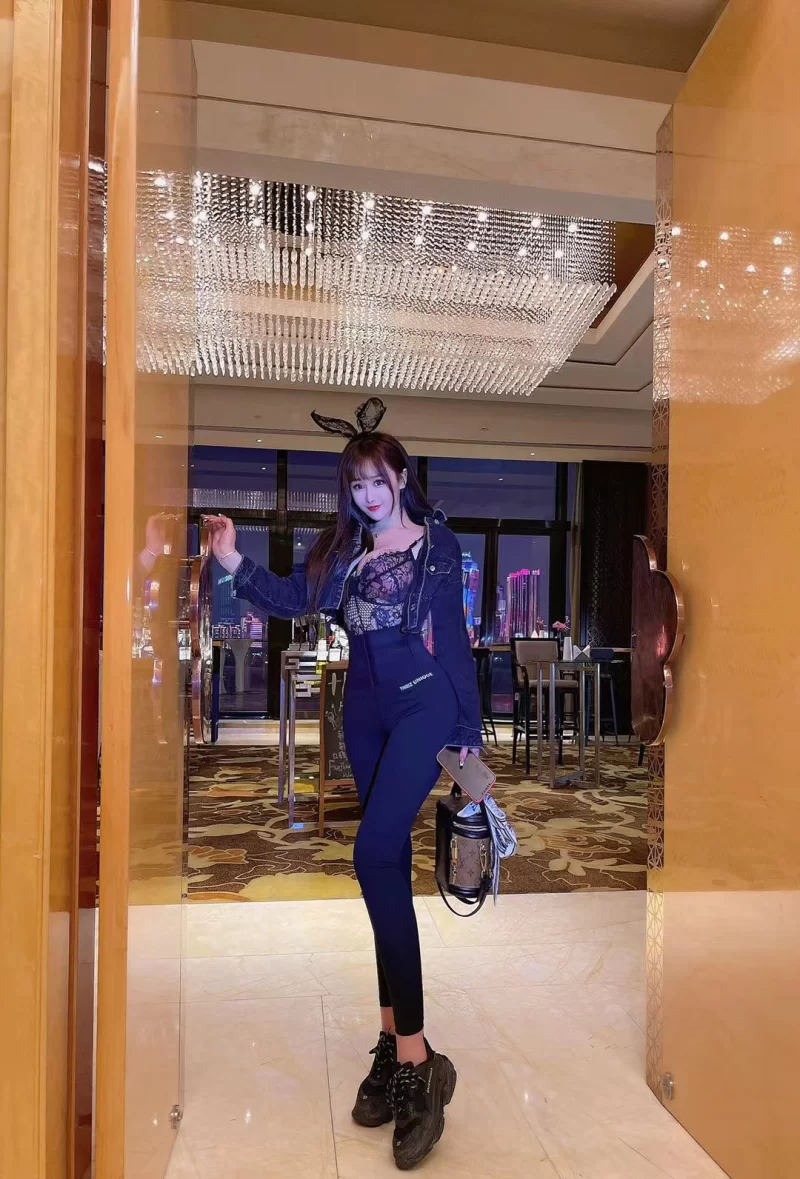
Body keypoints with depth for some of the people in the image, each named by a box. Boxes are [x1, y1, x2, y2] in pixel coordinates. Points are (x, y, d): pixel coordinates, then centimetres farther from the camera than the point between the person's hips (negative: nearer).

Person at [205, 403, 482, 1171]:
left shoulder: (436, 544, 1)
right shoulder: (342, 546, 12)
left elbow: (454, 638, 1)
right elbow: (292, 598, 5)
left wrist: (468, 728, 1)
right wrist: (233, 562, -9)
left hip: (423, 702, -5)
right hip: (365, 707, 5)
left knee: (374, 853, -19)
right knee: (390, 862, 9)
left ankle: (413, 1055, -10)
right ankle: (396, 1036, 21)